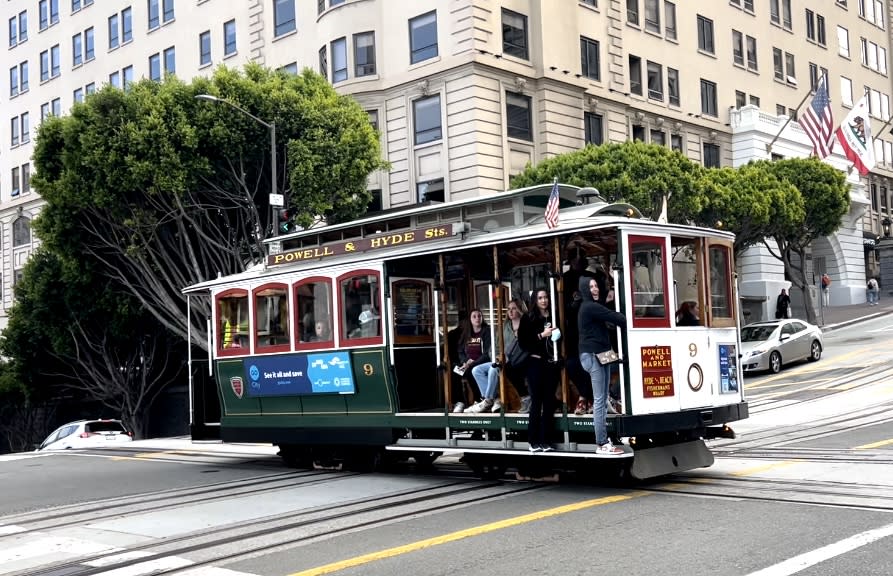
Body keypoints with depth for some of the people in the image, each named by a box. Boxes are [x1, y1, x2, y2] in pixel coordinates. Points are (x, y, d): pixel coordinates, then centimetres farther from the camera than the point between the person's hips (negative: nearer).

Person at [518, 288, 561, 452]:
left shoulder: (554, 317, 9)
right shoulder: (528, 319, 0)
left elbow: (560, 337, 21)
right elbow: (523, 342, -7)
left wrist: (557, 334, -1)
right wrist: (541, 335, -13)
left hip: (551, 363, 4)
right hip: (536, 363, -4)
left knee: (549, 403, 4)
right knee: (536, 403, -3)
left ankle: (544, 441, 11)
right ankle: (533, 441, 4)